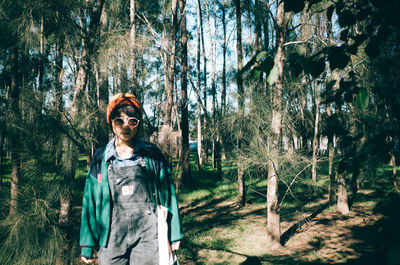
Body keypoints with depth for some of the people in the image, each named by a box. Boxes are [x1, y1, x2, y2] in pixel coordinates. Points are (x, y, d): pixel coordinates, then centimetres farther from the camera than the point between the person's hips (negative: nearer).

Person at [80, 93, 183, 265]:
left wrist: (174, 234, 2)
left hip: (148, 237, -1)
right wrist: (87, 245, 7)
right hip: (112, 238, 1)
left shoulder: (151, 154, 2)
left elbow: (167, 193, 4)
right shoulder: (100, 158, 5)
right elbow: (90, 200, 7)